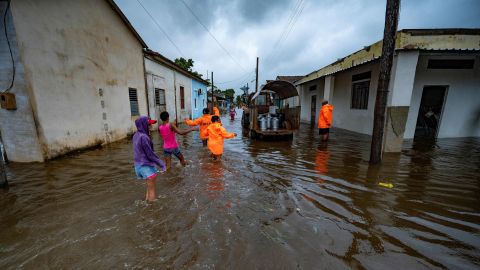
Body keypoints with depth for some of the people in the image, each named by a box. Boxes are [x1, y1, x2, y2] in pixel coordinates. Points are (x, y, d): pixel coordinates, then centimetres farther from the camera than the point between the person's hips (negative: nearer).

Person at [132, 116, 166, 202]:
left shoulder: (136, 135, 5)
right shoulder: (143, 137, -22)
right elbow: (150, 154, -21)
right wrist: (161, 164, -15)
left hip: (139, 165, 9)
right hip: (146, 166, -9)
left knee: (149, 187, 23)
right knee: (151, 190, 2)